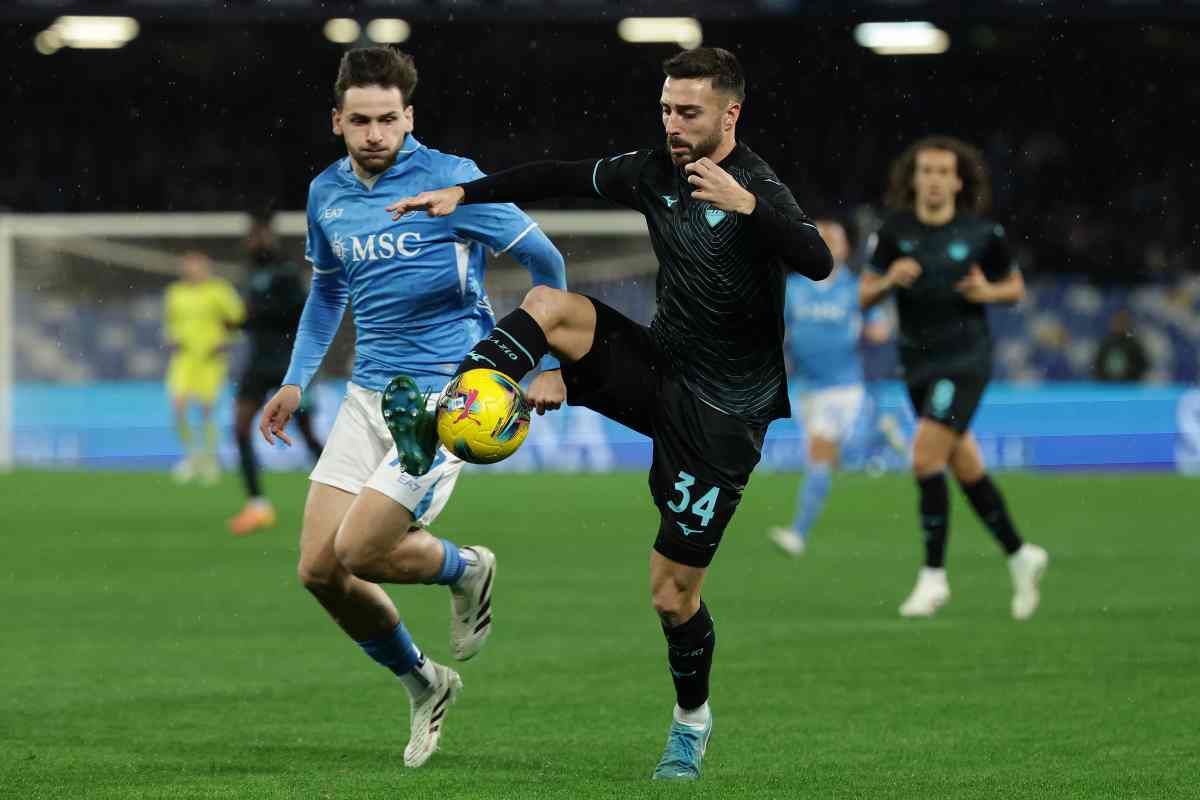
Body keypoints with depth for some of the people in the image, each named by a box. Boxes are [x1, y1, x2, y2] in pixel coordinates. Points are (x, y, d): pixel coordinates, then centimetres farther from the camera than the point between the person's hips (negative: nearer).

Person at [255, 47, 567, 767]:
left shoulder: (449, 180, -12)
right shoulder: (327, 194, 7)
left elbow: (544, 259, -4)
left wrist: (549, 364, -3)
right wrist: (297, 380, 20)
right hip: (368, 396, 6)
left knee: (357, 552, -16)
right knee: (319, 569, -2)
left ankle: (465, 568, 17)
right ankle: (423, 684, 21)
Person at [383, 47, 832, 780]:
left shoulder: (758, 189, -19)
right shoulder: (656, 173, 2)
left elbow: (817, 263, -34)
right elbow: (563, 178, 10)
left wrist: (748, 206, -46)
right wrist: (464, 194, 4)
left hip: (721, 414, -6)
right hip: (661, 370, 6)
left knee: (674, 594, 0)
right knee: (549, 305, -20)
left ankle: (692, 721, 26)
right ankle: (438, 417, -27)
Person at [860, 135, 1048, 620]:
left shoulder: (982, 233, -5)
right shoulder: (895, 231, 1)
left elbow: (1016, 286, 9)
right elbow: (864, 296, 5)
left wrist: (988, 291, -12)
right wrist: (890, 280, -16)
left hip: (965, 359, -4)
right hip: (917, 364, 4)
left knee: (925, 458, -18)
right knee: (966, 468, 12)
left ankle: (933, 575, -9)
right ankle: (1020, 555, 30)